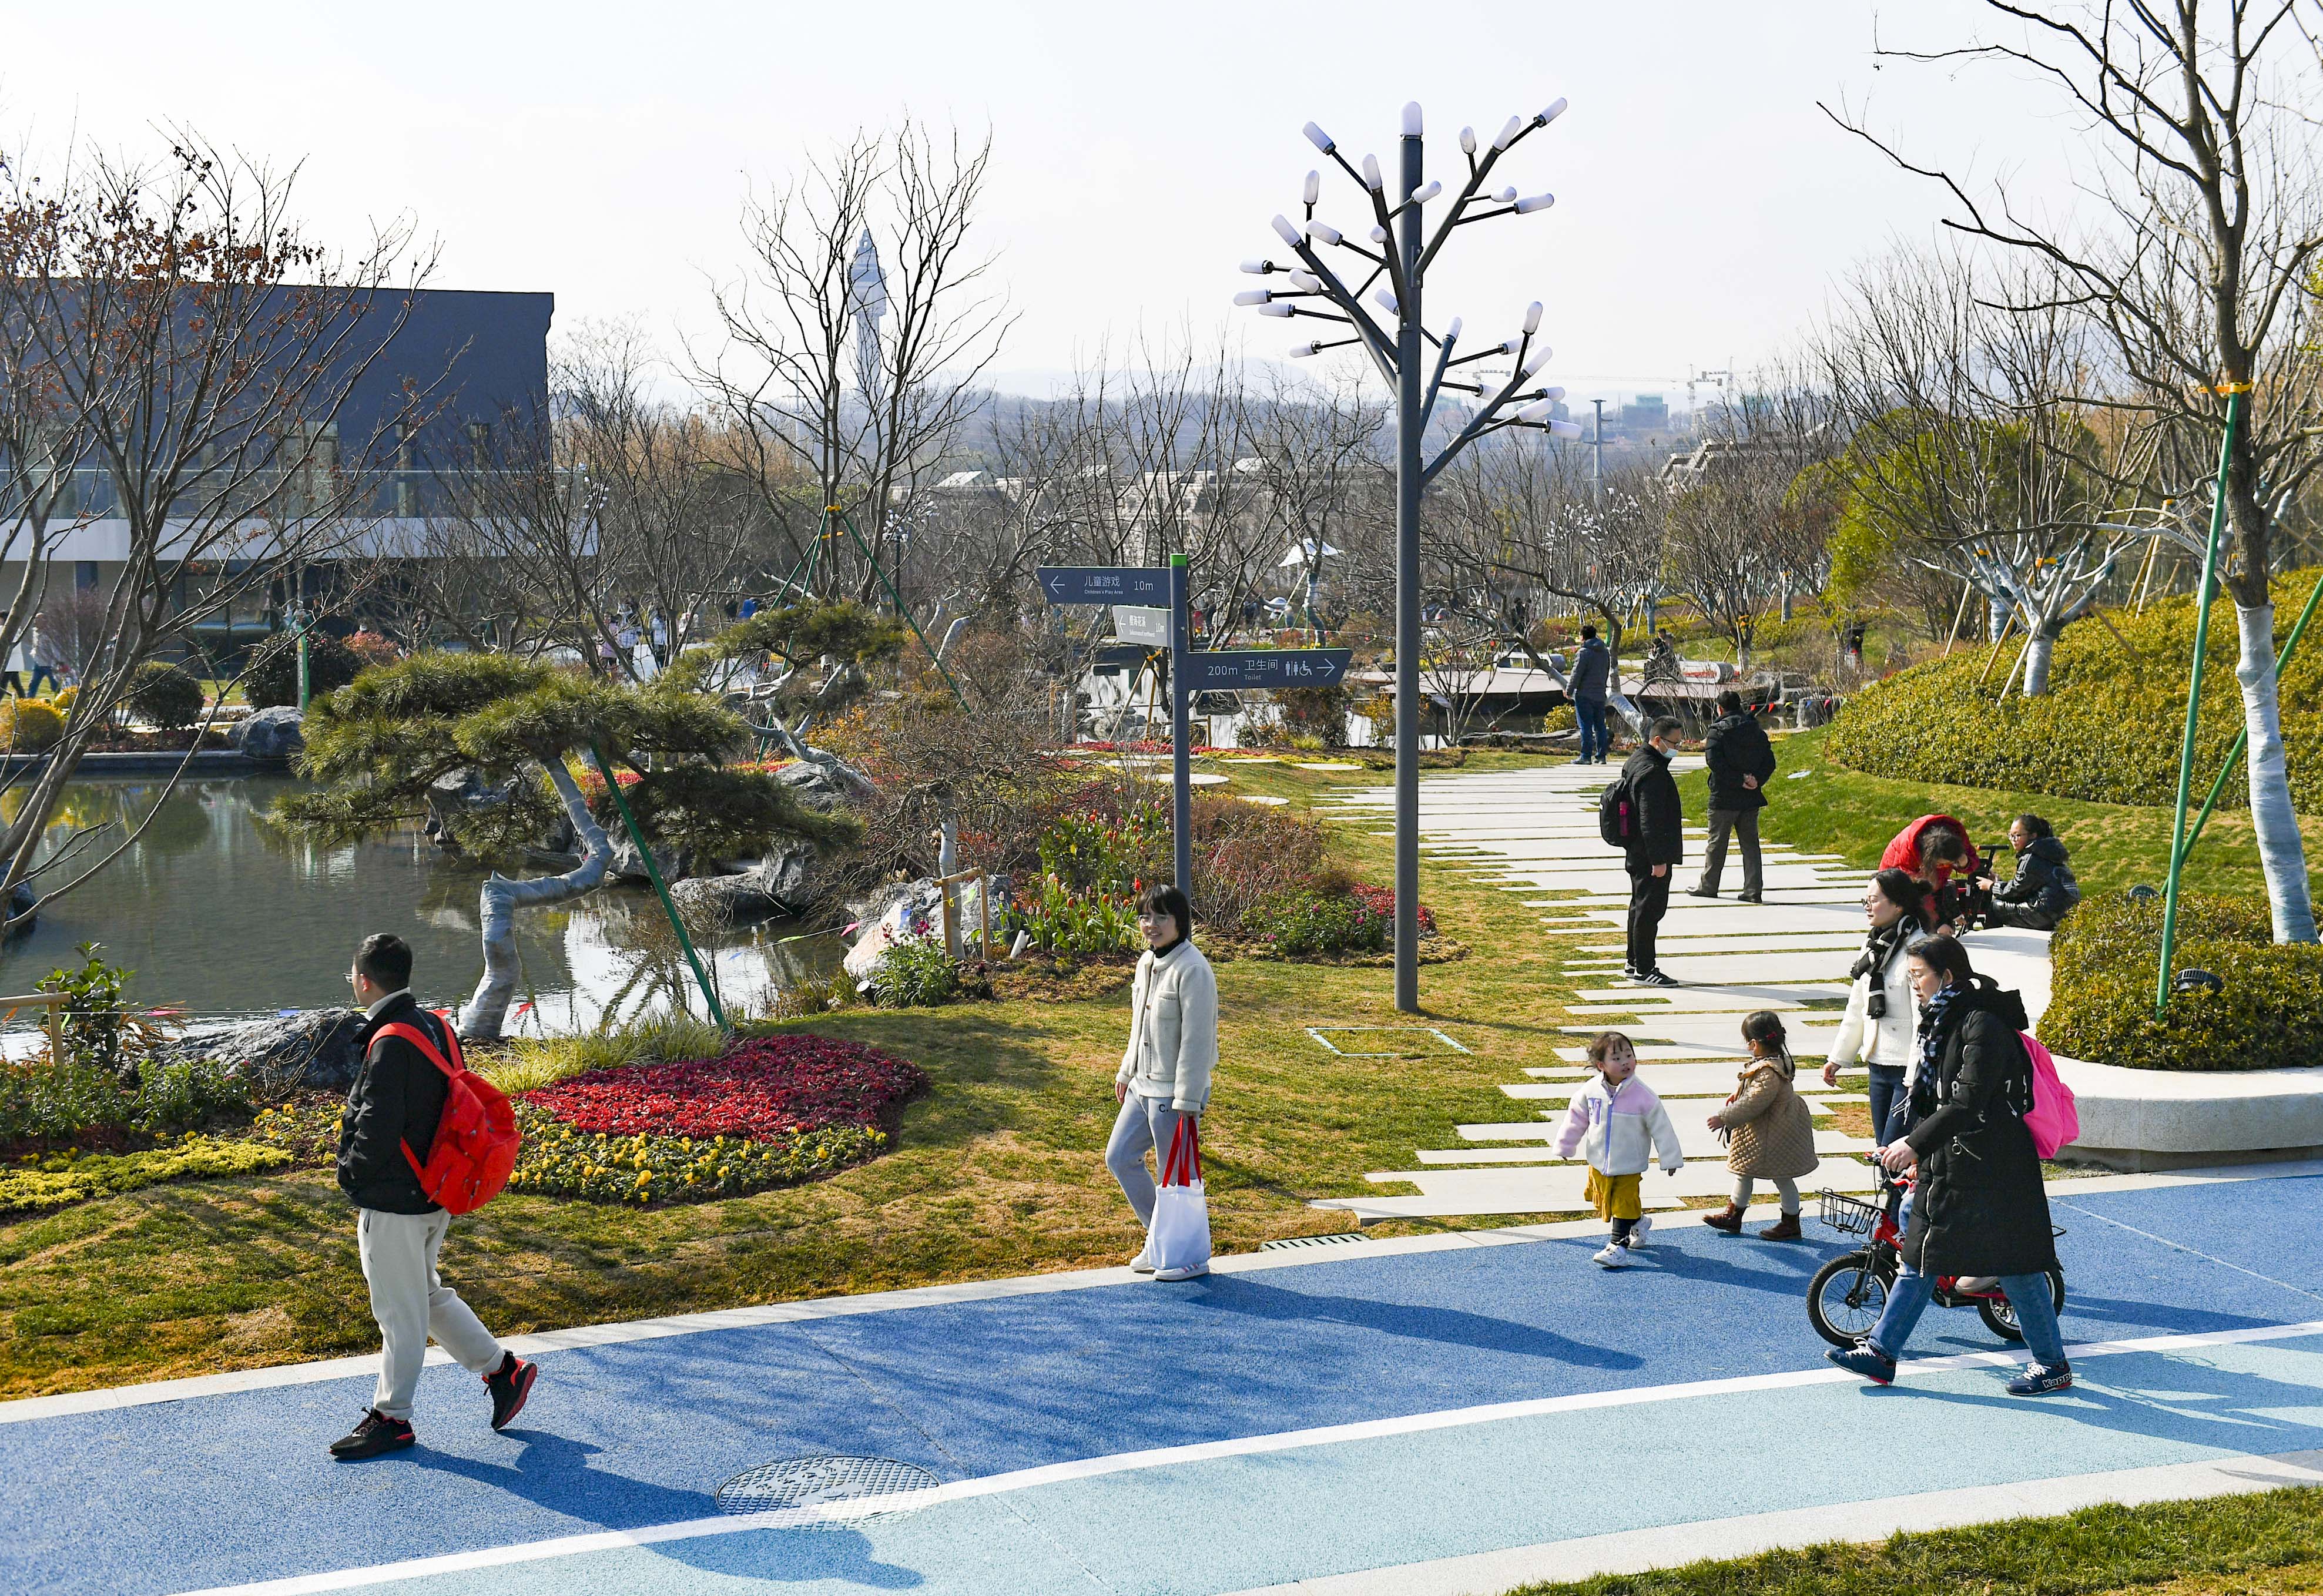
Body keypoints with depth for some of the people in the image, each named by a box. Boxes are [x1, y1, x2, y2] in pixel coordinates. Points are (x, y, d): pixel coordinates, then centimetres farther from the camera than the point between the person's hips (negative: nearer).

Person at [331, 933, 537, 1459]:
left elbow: (377, 1130, -25)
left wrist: (352, 1174, -5)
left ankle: (392, 1417, 17)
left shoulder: (389, 1044, -23)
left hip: (393, 1202, -9)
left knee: (401, 1312, 4)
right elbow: (451, 1108, 14)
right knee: (426, 1293, 23)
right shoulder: (436, 1028, 5)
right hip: (432, 1193, 9)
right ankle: (502, 1369, 27)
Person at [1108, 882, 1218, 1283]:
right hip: (1143, 1085, 9)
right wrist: (1126, 1073, 23)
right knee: (1119, 1157, 15)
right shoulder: (1146, 962, 8)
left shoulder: (1192, 970, -19)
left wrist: (1187, 1102, -21)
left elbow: (1196, 1040, -21)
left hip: (1174, 1092, -9)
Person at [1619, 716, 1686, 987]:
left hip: (1637, 853, 11)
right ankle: (1643, 970, -1)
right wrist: (1658, 860, -23)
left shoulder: (1636, 761, 12)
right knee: (1650, 909, -5)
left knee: (1640, 907, 19)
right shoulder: (1652, 772, -22)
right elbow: (1651, 820, -25)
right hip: (1649, 855, -11)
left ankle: (1634, 963, 29)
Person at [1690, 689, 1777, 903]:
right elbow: (1769, 762, 4)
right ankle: (1754, 890, 4)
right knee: (1750, 843, 8)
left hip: (1724, 798, -4)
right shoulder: (1757, 731, 8)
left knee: (1717, 842, 7)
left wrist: (1739, 780, -17)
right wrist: (1756, 781, -5)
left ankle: (1708, 886, 17)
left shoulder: (1717, 731, -8)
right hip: (1751, 797, 4)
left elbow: (1714, 761, -20)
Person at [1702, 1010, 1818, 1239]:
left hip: (1775, 1134, -11)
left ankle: (1791, 1224, 22)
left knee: (1781, 1177, 7)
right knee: (1744, 1171, 20)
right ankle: (1733, 1215, 33)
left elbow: (1753, 1104, -32)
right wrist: (1737, 1094, 18)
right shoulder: (1777, 1059, 0)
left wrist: (1724, 1118, -25)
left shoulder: (1769, 1073, -33)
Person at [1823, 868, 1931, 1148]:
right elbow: (1857, 1008, 20)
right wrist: (1838, 1057, 22)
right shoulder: (1873, 943, 11)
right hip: (1878, 1065, 9)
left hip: (1909, 1069, -9)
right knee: (1883, 1147, 12)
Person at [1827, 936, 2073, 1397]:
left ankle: (2053, 1365, 12)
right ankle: (1880, 1351, 14)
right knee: (1918, 1256, 10)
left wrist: (1915, 1144, -23)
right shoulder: (1942, 1023, 12)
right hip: (1948, 1165, 10)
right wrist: (1916, 1150, 20)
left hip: (1991, 1170, -10)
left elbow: (1967, 1101, -24)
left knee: (2016, 1268, 0)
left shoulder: (1983, 1026, -18)